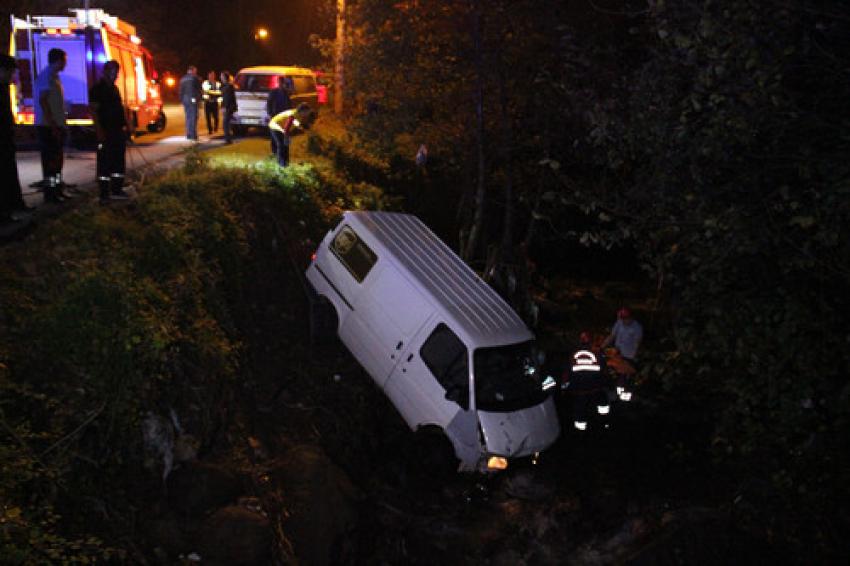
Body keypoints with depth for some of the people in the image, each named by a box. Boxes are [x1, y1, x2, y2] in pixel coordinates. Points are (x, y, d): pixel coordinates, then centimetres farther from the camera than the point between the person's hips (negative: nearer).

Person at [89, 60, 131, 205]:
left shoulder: (114, 88, 17)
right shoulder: (97, 89, -7)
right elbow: (93, 110, -13)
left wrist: (126, 125, 14)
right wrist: (99, 130, -21)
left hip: (118, 131, 8)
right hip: (105, 132, -8)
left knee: (118, 161, 12)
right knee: (104, 163, -6)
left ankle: (116, 190, 20)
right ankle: (104, 194, -5)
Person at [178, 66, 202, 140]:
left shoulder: (183, 79, 14)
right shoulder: (195, 78, -4)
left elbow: (180, 91, 15)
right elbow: (199, 89, -5)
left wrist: (181, 100, 18)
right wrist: (199, 98, 4)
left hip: (185, 100, 6)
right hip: (193, 99, -6)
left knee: (188, 117, 11)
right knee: (193, 117, -5)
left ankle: (188, 134, 11)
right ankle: (193, 135, -10)